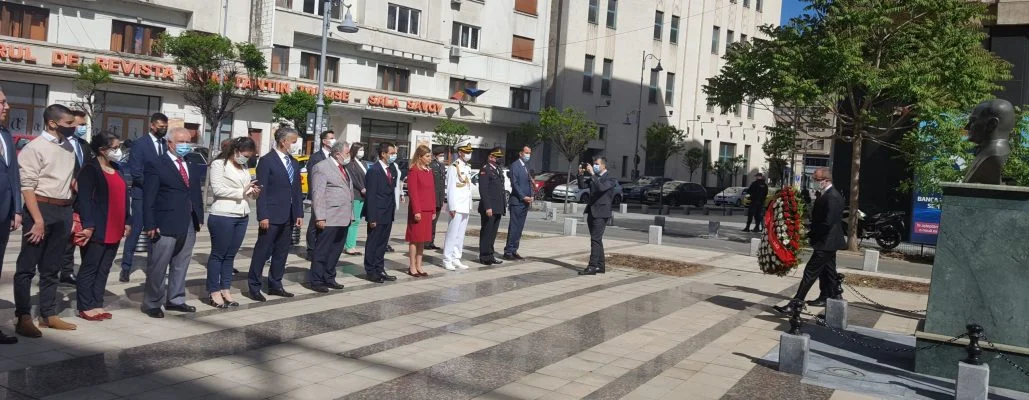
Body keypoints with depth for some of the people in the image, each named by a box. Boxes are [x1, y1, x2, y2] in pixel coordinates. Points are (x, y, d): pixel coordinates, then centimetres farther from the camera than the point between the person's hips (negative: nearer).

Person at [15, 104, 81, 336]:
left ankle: (48, 315, 20)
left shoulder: (68, 148, 11)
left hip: (63, 211, 7)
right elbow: (27, 187, -13)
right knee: (27, 267, -1)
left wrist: (71, 213, 12)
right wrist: (38, 220, -18)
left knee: (52, 267, 13)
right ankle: (23, 318, 2)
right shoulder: (34, 148, -8)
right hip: (41, 208, -7)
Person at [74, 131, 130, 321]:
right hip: (97, 231, -7)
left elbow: (123, 196, 18)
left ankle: (97, 305, 18)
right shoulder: (90, 169, -9)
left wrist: (127, 221, 13)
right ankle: (85, 307, 8)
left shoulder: (116, 169, 15)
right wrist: (88, 226, -22)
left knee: (104, 270, 11)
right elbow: (84, 198, -16)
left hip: (114, 230, 7)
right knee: (89, 269, 1)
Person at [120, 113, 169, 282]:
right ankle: (126, 267, 6)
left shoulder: (167, 144, 7)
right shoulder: (139, 144, -6)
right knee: (135, 230, -1)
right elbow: (135, 172, -11)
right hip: (143, 194, -4)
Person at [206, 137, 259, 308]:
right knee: (218, 254, 2)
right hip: (222, 216, -7)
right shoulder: (219, 164, -4)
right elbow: (217, 189, -14)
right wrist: (241, 192, -13)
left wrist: (253, 192, -3)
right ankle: (215, 292, 8)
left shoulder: (244, 168, 17)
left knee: (230, 255, 11)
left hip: (242, 217, 7)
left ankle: (226, 290, 17)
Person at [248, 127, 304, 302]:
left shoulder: (294, 162, 13)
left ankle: (275, 285, 22)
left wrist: (299, 213, 9)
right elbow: (262, 191, -12)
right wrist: (263, 216, -16)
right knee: (262, 251, 0)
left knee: (282, 252, 12)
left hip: (288, 216, 7)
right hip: (272, 216, -7)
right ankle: (254, 287, 8)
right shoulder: (267, 161, -8)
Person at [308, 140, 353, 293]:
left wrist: (350, 215, 15)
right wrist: (320, 217, -19)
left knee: (336, 251, 13)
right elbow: (317, 194, -13)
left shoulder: (343, 169, 18)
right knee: (322, 251, 0)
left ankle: (329, 278, 23)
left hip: (344, 219, 8)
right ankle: (317, 281, 8)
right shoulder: (321, 167, -8)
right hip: (329, 220, -8)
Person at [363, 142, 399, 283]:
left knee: (382, 244, 14)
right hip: (377, 214, -8)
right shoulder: (374, 170, -14)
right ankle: (371, 271, 11)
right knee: (373, 244, 3)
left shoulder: (392, 170, 11)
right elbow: (370, 196, -16)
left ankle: (380, 270, 23)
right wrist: (372, 218, -19)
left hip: (388, 214, 8)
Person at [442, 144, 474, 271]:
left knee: (461, 234, 10)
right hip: (457, 207, -8)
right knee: (452, 233, -6)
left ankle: (456, 259, 16)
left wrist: (470, 206, 15)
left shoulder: (467, 168, 16)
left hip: (466, 207, 8)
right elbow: (450, 188, -14)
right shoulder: (454, 167, -9)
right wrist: (452, 207, -17)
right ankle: (447, 260, 0)